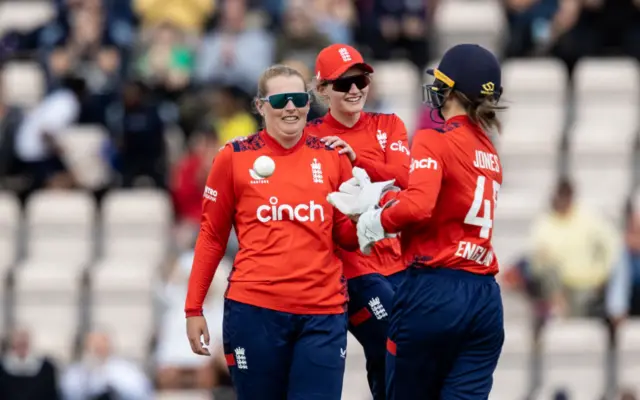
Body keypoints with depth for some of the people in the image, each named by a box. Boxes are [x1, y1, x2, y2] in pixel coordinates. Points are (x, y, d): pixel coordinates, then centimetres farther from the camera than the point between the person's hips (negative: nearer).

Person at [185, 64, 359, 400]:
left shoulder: (331, 157, 7)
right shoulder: (235, 158, 2)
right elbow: (212, 236, 7)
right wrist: (194, 309, 4)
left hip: (322, 312, 1)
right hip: (255, 310, -1)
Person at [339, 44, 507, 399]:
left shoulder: (434, 141, -7)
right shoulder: (489, 153, 14)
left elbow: (417, 206, -22)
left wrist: (377, 221, -5)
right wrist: (380, 196, 18)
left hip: (433, 292, -6)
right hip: (485, 300, 6)